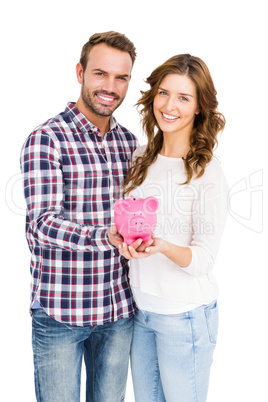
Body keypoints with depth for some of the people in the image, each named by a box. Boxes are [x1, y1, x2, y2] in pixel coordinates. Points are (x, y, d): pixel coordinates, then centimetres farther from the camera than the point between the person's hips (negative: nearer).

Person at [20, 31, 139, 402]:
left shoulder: (129, 142, 7)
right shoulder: (46, 139, -12)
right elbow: (43, 223, -22)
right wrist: (104, 237, -37)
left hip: (119, 309, 5)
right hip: (60, 311, -5)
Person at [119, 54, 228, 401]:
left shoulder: (206, 171, -15)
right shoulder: (142, 158, 3)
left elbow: (204, 260, -16)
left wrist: (162, 246, -33)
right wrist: (127, 241, -3)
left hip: (185, 315, -5)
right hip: (141, 307, 5)